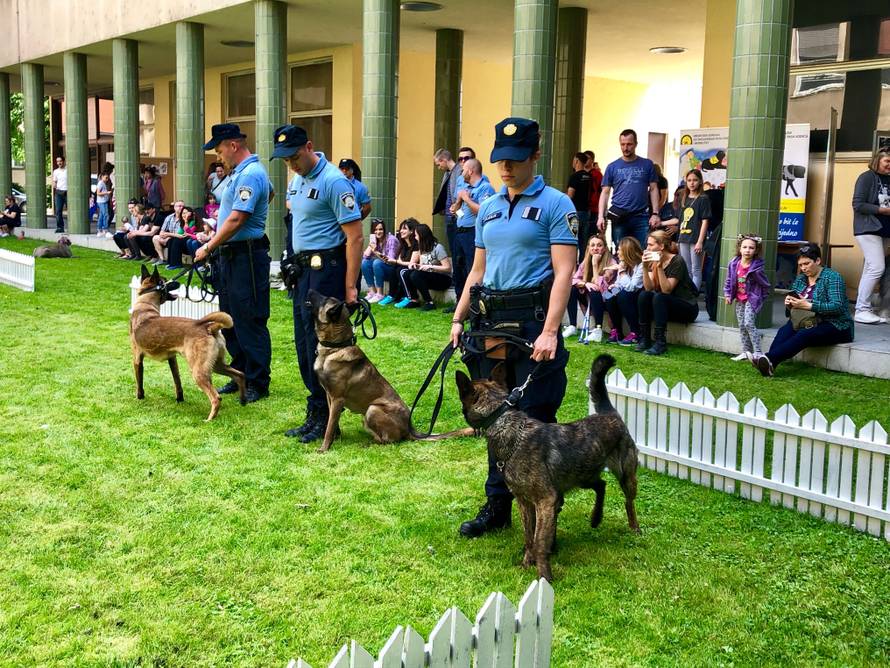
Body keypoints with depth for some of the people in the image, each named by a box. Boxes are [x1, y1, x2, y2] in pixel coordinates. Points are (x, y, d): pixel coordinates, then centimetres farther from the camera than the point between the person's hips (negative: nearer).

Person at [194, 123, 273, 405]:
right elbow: (270, 193, 34)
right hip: (230, 254, 11)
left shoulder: (250, 175, -17)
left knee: (250, 322, -5)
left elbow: (236, 220, -23)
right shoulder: (239, 172, 14)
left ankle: (258, 383, 2)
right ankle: (241, 374, 24)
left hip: (247, 256, -11)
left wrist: (208, 247, -17)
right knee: (230, 320, 15)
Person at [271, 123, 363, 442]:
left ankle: (324, 418, 4)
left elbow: (355, 237, -18)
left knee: (320, 344, -6)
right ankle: (315, 415, 21)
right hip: (304, 269, 9)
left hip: (327, 269, -9)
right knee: (304, 344, 11)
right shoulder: (296, 180, 13)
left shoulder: (333, 182, -15)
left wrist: (350, 287, -20)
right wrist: (296, 265, 16)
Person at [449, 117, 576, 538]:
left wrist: (549, 331, -22)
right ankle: (497, 505, 25)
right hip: (490, 321, 7)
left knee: (534, 421, -4)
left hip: (532, 319, -6)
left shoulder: (555, 205, -4)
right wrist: (458, 319, 12)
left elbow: (564, 272, -12)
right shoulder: (488, 209, 16)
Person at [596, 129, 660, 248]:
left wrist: (655, 213, -2)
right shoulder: (612, 167, 7)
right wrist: (601, 216, -3)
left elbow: (653, 189, 7)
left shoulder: (647, 165, 7)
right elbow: (605, 192, 7)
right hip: (619, 217, 0)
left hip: (641, 217, 0)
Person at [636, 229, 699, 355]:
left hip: (688, 308, -6)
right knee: (643, 295, -17)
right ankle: (644, 339, -13)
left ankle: (660, 343, -29)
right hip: (666, 305, 7)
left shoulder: (677, 261, -18)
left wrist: (660, 267, -33)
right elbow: (648, 288, -10)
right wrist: (645, 267, -22)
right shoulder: (653, 261, 2)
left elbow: (666, 290, -26)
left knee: (659, 297, -31)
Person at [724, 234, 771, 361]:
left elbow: (765, 284, -6)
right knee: (741, 326, 10)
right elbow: (729, 281, 9)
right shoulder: (734, 264, -4)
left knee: (749, 323, -17)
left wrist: (762, 297, -1)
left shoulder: (757, 267, -17)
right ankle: (746, 351, 20)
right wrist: (727, 294, 4)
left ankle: (758, 352, -10)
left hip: (752, 299, -6)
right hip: (739, 299, 6)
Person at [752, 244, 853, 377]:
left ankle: (769, 359, -53)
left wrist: (808, 305, -27)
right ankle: (767, 364, -47)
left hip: (836, 326, -6)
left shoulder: (832, 277, -6)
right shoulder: (800, 280, 13)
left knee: (803, 335, -34)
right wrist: (789, 304, -9)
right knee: (784, 330, -26)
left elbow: (837, 307, -20)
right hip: (809, 323, 6)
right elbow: (790, 314, 15)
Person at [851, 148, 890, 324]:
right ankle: (862, 310, -11)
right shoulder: (867, 177, -5)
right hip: (868, 229, -7)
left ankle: (863, 309, 11)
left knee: (870, 270, 8)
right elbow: (858, 204, -12)